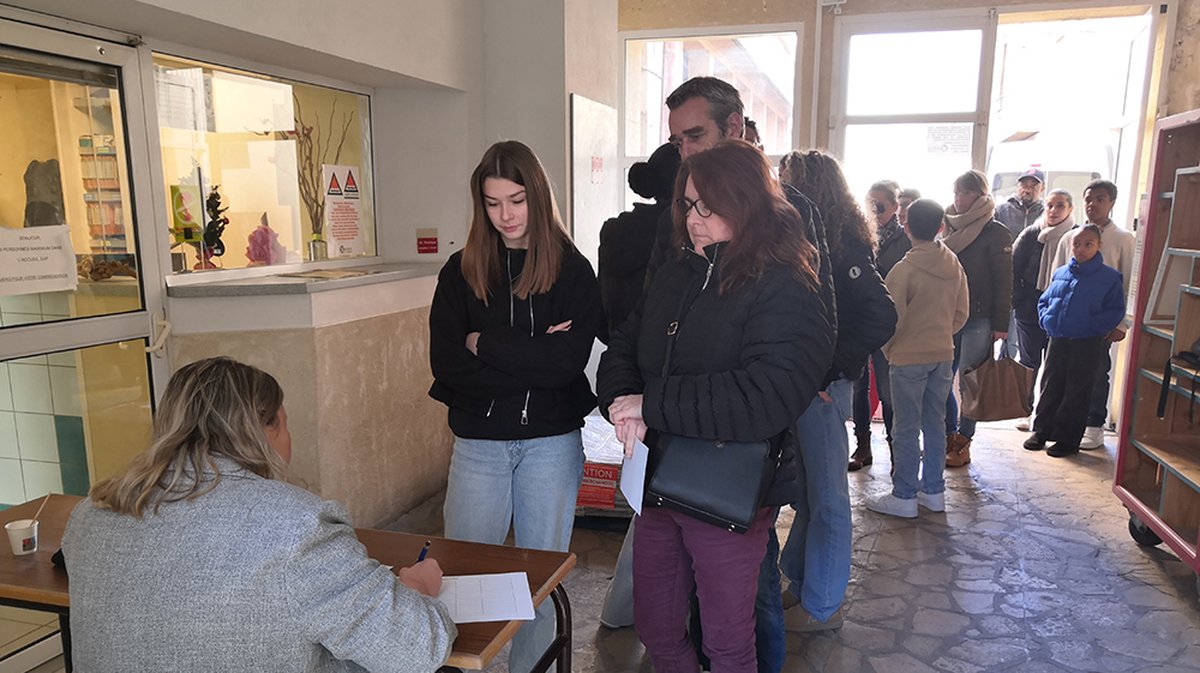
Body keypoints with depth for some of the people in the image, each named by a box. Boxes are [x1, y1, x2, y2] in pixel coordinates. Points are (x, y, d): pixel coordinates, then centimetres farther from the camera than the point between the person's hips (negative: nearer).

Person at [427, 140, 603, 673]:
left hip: (551, 442, -1)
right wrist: (532, 360, -16)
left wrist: (486, 345, -12)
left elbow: (569, 361, -15)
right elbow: (446, 363, -9)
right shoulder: (461, 270, 0)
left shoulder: (572, 270, -4)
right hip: (478, 443, 1)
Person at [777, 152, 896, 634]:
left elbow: (881, 318, -22)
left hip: (822, 388, -8)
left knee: (825, 496, 5)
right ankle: (799, 584, 33)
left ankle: (821, 606, 21)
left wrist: (826, 369, -19)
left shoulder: (840, 245, -15)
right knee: (804, 492, 18)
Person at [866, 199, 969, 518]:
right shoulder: (955, 265, 3)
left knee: (906, 428, 1)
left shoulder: (904, 269, -16)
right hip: (943, 355, 6)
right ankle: (934, 491, 23)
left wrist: (888, 348, 3)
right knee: (935, 424, 14)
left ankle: (904, 496, 7)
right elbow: (962, 313, 9)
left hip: (909, 358, -6)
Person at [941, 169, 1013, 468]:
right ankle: (949, 435, 19)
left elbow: (1004, 282, -7)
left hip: (979, 320, -5)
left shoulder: (995, 233, -5)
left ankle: (963, 443, 12)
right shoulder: (949, 228, 11)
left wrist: (1000, 324, -10)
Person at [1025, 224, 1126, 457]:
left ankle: (1067, 440, 13)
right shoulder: (1060, 273, 8)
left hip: (1088, 344, -4)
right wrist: (1046, 319, 1)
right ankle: (1041, 431, 22)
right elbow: (1044, 300, 17)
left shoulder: (1110, 277, -5)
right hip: (1057, 341, 4)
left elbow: (1115, 311, -7)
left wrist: (1093, 326, -18)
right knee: (1050, 387, 11)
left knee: (1076, 392, 4)